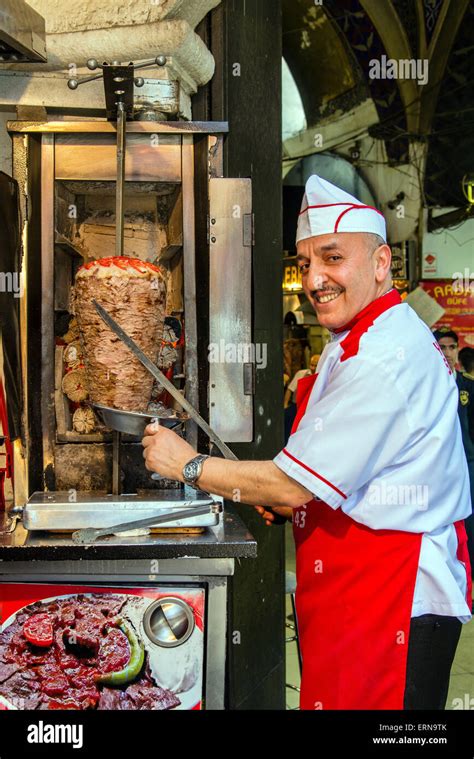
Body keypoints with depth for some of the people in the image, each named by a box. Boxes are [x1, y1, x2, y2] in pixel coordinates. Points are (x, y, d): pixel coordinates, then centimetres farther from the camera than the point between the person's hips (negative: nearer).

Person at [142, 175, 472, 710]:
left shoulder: (384, 357, -21)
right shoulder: (370, 341, 14)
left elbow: (293, 485, -20)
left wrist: (187, 464, -7)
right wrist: (281, 498, 5)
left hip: (392, 607, -10)